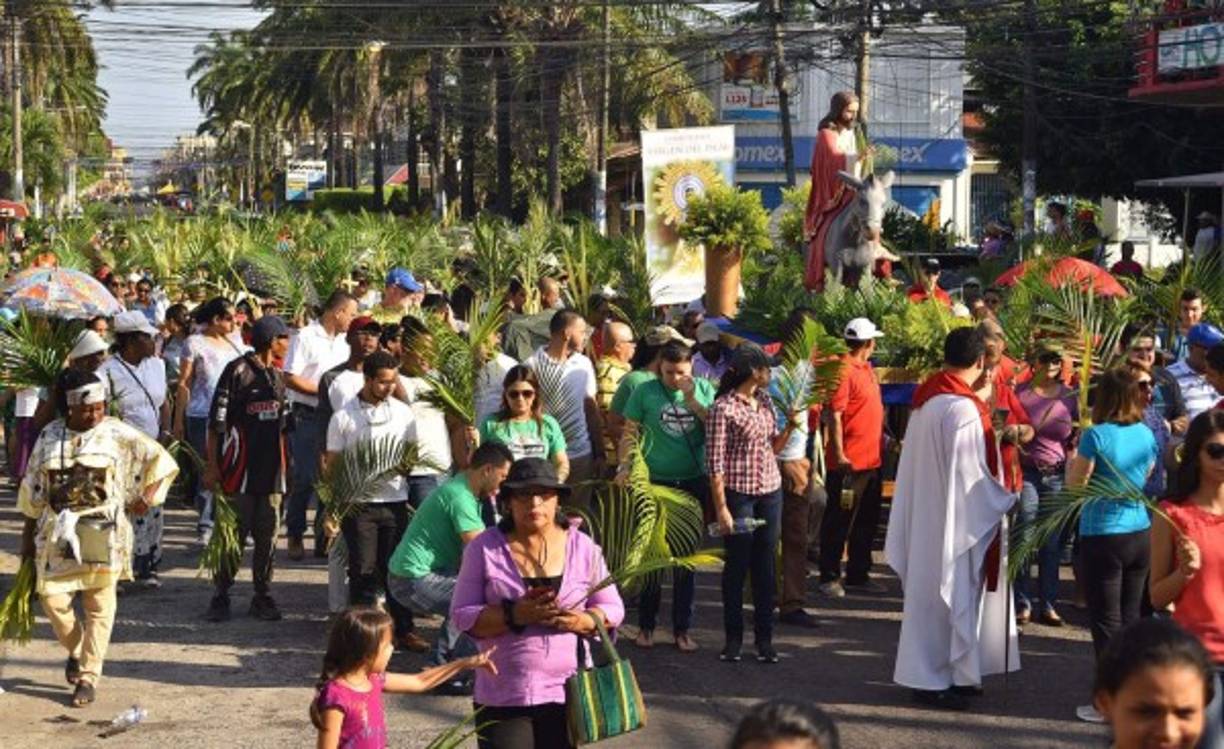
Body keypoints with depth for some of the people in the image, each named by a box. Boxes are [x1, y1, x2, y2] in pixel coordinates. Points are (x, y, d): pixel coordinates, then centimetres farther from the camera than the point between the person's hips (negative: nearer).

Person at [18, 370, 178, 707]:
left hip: (103, 532, -2)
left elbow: (161, 460, 7)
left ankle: (89, 677, 7)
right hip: (58, 533, 2)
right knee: (52, 599, -2)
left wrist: (148, 496, -3)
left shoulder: (118, 434, -1)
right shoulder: (50, 436, 5)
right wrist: (28, 533, 14)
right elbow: (33, 489, 13)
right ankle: (76, 651, 26)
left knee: (99, 605, 0)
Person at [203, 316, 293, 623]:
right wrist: (212, 465, -12)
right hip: (239, 468, -6)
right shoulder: (238, 371, -7)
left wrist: (284, 466, 17)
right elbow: (216, 420, -8)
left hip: (271, 469, 6)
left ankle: (263, 597, 13)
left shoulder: (277, 376, 14)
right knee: (233, 535, -3)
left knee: (267, 536, 6)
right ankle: (221, 596, 6)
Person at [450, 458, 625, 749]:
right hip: (503, 697, -2)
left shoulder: (582, 547, 2)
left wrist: (583, 621, -16)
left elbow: (613, 609, 6)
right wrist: (514, 616, -21)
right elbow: (462, 615, -5)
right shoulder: (484, 548, -3)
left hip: (566, 692, 2)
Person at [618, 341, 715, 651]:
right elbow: (630, 433, -1)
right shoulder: (645, 392, -4)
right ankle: (646, 625, 19)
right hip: (655, 483, -2)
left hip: (693, 483, 2)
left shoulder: (704, 390, 2)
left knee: (686, 558, 9)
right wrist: (624, 466, -14)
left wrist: (692, 400, -15)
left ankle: (682, 629, 18)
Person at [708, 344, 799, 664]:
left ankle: (764, 639, 14)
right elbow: (715, 462, -12)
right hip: (739, 493, -6)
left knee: (766, 567, 7)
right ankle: (733, 639, 14)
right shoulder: (723, 408, -11)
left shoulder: (765, 402, 10)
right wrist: (721, 509, -15)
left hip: (770, 491, 6)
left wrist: (790, 427, 1)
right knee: (737, 566, 2)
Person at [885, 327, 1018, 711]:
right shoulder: (962, 408, -21)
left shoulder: (927, 398, 6)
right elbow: (969, 472, -21)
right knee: (951, 594, 0)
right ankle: (933, 679, 8)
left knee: (934, 592, 16)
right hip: (957, 517, -9)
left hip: (926, 513, 9)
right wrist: (1005, 502, -9)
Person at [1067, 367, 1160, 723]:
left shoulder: (1096, 435, -14)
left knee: (1107, 622, 2)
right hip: (1140, 535, 6)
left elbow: (1075, 483, -9)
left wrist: (1073, 456, 7)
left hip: (1102, 537, -6)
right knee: (1130, 617, 15)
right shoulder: (1146, 434, 4)